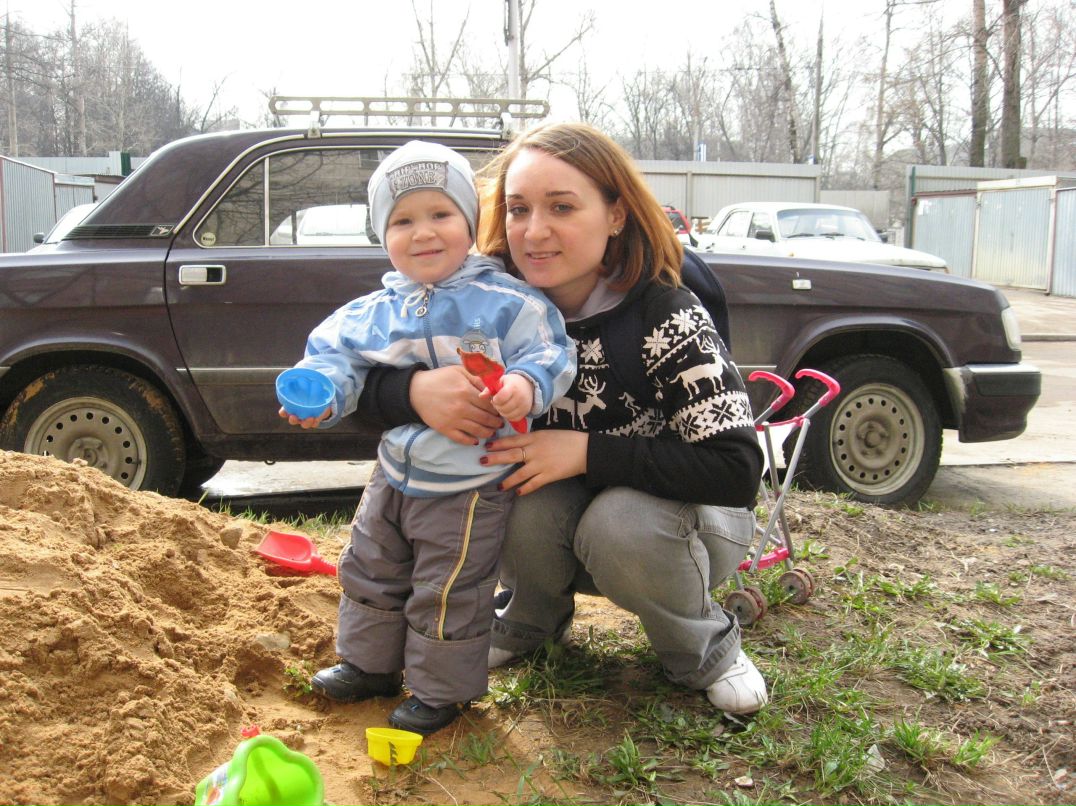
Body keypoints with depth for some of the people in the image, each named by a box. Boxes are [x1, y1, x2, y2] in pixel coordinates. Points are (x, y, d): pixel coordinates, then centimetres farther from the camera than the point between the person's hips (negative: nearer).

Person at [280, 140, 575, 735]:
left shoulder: (507, 302, -14)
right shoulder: (374, 312, 0)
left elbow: (550, 353, -15)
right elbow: (336, 353, 2)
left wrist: (527, 384, -36)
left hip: (470, 485, -6)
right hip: (395, 475, 6)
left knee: (448, 594, 4)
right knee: (369, 570, 22)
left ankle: (441, 688, 27)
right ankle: (370, 663, 44)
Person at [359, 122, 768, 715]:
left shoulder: (663, 317, -27)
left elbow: (739, 469, -32)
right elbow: (366, 380, -14)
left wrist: (586, 451, -35)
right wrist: (415, 390, -38)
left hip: (685, 514, -2)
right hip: (564, 519, 3)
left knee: (619, 525, -34)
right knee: (526, 505, -29)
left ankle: (707, 652, -2)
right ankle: (534, 620, 6)